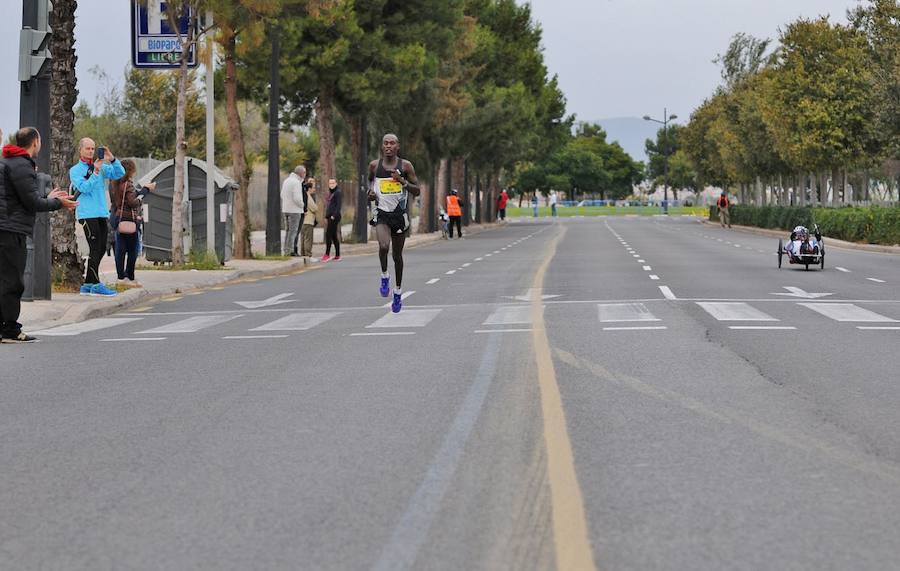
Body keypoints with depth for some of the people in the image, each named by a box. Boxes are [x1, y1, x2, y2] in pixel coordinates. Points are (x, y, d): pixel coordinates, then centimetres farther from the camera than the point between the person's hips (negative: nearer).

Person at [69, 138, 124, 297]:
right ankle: (96, 285, -10)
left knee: (101, 249, 7)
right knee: (95, 249, -11)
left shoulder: (101, 167, 13)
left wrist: (112, 160, -12)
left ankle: (87, 285, 14)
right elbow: (84, 188, -14)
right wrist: (95, 172, -21)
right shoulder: (75, 170, 0)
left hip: (102, 213, 6)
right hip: (87, 214, -6)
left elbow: (119, 174, 1)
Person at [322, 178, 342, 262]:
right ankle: (337, 256, 11)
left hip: (334, 216, -9)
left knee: (328, 234, -12)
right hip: (330, 217, 9)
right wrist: (326, 216, 17)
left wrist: (334, 215, -21)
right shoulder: (331, 193, 19)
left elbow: (338, 205, -15)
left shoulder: (338, 193, -8)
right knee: (334, 236, 9)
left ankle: (327, 254, -12)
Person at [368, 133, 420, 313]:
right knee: (384, 246, -27)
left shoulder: (405, 165, -3)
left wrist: (403, 181, -18)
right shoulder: (374, 165, 1)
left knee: (397, 254, 10)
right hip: (382, 212, 0)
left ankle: (398, 291, 26)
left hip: (400, 213, 0)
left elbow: (417, 191, 0)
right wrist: (370, 193, 1)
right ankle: (385, 276, 1)